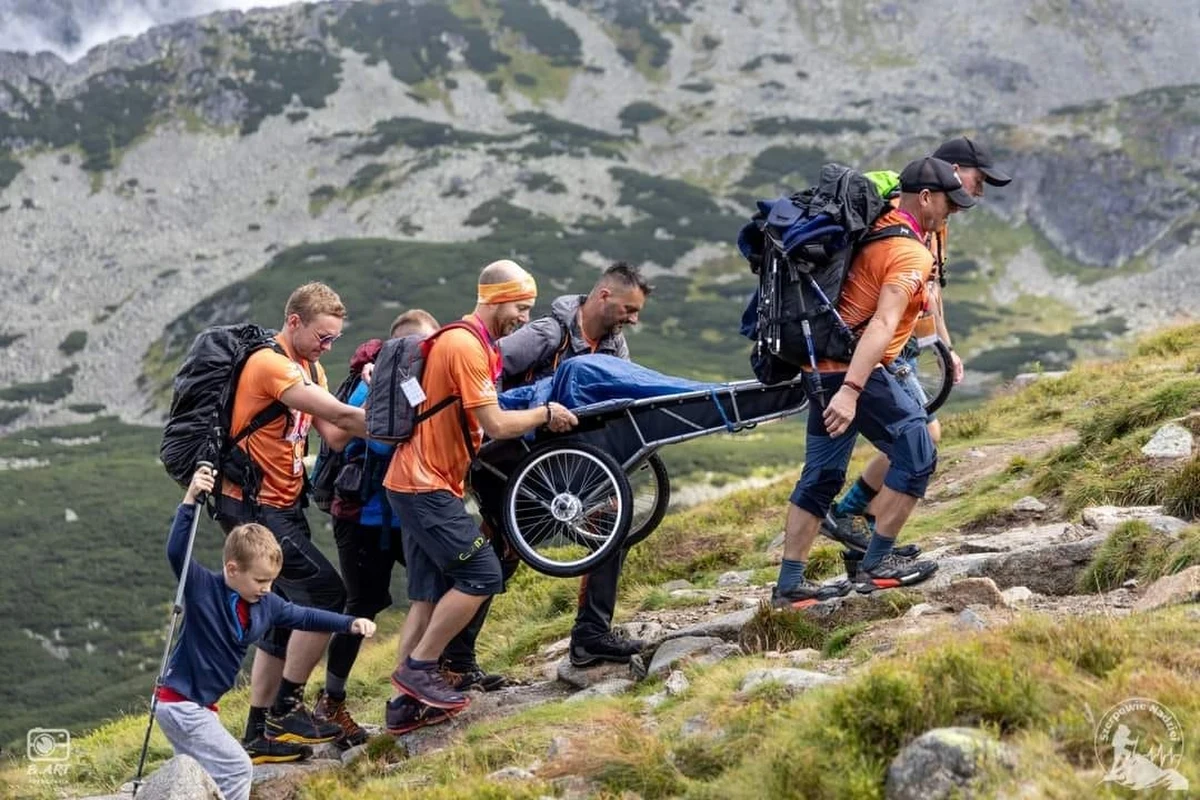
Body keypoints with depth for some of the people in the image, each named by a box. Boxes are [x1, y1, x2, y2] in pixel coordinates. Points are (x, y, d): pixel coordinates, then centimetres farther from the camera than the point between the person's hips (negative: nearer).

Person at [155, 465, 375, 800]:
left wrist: (351, 624, 3)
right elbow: (176, 552, -31)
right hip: (179, 703, -9)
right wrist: (190, 500, -38)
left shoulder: (266, 605, 1)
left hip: (201, 706, 9)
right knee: (237, 769, -10)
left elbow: (304, 617, 12)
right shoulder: (202, 588, -18)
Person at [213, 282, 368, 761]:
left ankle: (259, 735, 17)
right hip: (252, 505, -10)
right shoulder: (270, 364, -18)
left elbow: (335, 436, 1)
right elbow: (341, 415, -25)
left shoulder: (309, 369, 14)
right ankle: (286, 708, -6)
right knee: (326, 593, -15)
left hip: (280, 506, 10)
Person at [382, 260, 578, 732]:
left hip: (417, 483, 10)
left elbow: (482, 423, 18)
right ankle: (419, 668, -4)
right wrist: (545, 414, -6)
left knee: (431, 594, 8)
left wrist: (538, 418, 9)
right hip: (426, 485, -10)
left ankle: (406, 704, 10)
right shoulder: (466, 346, -16)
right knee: (482, 574, -11)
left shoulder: (474, 343, 17)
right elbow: (496, 425, -19)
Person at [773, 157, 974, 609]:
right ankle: (876, 565, 2)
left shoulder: (876, 228, 12)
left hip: (824, 365, 9)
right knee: (917, 455, 0)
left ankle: (790, 585, 15)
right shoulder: (912, 255, -15)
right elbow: (883, 324, -26)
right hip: (855, 370, -9)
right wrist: (851, 390, -34)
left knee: (821, 476, 13)